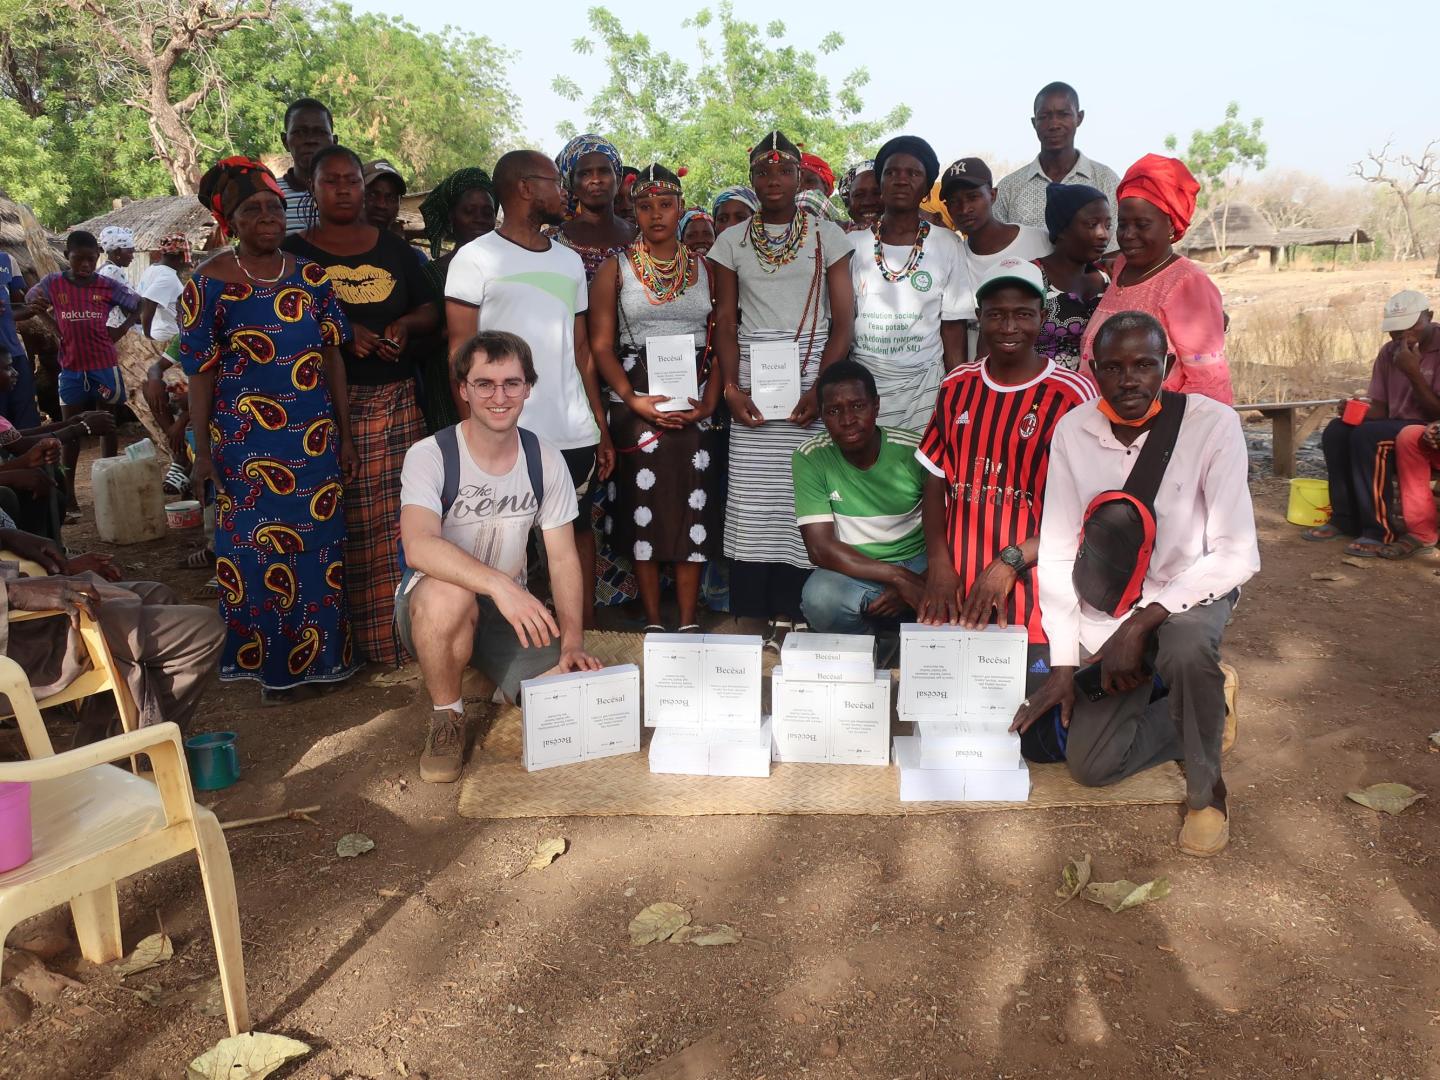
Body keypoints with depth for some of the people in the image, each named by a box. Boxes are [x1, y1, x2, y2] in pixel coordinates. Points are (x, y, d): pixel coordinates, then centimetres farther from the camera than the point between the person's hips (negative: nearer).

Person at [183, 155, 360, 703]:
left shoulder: (311, 277, 5)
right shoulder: (208, 283, -4)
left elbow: (332, 357, 8)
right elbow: (202, 374, -3)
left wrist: (345, 435, 7)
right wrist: (203, 452, -5)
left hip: (315, 440, 3)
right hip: (246, 445, -3)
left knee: (320, 545, 8)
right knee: (257, 553, 4)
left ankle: (319, 654, 24)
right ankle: (272, 664, 21)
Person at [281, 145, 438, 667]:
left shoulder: (395, 249, 15)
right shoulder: (294, 251, 6)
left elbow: (430, 311, 18)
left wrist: (406, 324, -4)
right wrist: (341, 332, -14)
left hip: (396, 400, 3)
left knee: (398, 516, 1)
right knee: (338, 521, -4)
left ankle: (401, 627, 11)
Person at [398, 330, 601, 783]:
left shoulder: (546, 461, -4)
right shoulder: (429, 456, -17)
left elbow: (563, 558, -1)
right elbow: (418, 546, -34)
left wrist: (573, 641, -11)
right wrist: (500, 585, -48)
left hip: (511, 610, 3)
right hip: (429, 607, -3)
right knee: (449, 596, -39)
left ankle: (503, 679, 19)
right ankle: (447, 718, -11)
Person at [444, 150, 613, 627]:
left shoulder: (569, 261, 15)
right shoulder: (476, 258, -1)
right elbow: (460, 354, -5)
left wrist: (601, 427, 11)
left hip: (575, 434, 5)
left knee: (579, 531, 9)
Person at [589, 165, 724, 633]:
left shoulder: (704, 267, 11)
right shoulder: (616, 268, 5)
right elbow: (601, 346, -1)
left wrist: (711, 402, -7)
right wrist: (634, 400, -14)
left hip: (694, 408, 2)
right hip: (636, 406, -1)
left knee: (693, 511, 0)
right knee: (643, 510, -1)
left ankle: (689, 624, 9)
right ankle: (653, 623, 11)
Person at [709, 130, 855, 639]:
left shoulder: (827, 236, 6)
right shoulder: (732, 241, 12)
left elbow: (844, 320, 1)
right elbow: (726, 321, 9)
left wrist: (821, 388, -11)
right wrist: (731, 388, -5)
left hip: (812, 383, -1)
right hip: (753, 385, 1)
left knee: (804, 502, -6)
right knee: (750, 502, -3)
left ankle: (793, 617, 1)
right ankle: (750, 621, 2)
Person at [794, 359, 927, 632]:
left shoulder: (915, 451, -10)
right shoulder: (809, 459, -11)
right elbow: (820, 548, -17)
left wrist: (921, 583, -23)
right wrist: (900, 577, -25)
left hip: (919, 564, 1)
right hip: (856, 571, -1)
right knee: (819, 598, -35)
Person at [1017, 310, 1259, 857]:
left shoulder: (1213, 424, -20)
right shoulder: (1073, 431, -11)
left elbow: (1237, 555, -23)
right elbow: (1057, 554, -8)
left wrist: (1141, 622, -29)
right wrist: (1063, 663, -10)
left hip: (1191, 592, -3)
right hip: (1108, 607, 3)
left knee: (1186, 647, -39)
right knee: (1090, 765, -3)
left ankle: (1206, 787, -10)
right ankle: (1200, 709, 25)